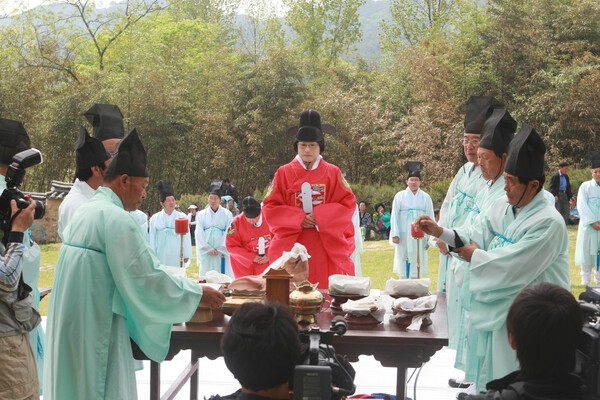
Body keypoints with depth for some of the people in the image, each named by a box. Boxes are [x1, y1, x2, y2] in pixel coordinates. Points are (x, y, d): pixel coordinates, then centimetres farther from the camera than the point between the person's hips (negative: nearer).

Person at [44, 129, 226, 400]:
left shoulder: (86, 211, 12)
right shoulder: (115, 218, -18)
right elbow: (148, 277, -18)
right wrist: (198, 294, -6)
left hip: (73, 326, 9)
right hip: (96, 330, -9)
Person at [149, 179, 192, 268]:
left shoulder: (182, 217, 1)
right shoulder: (155, 218, 2)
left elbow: (186, 238, 4)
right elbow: (152, 239, 5)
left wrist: (186, 255, 3)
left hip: (178, 257, 0)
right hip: (161, 257, 0)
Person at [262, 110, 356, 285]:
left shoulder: (333, 173, 6)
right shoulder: (284, 173, 5)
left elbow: (349, 204, -1)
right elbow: (269, 207, 1)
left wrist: (320, 215, -14)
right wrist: (298, 218, -13)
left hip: (327, 246, 0)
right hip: (292, 245, 0)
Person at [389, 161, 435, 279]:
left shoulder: (426, 197, 6)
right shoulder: (399, 196, 5)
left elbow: (430, 218, 4)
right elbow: (394, 216, 2)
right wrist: (395, 234, -6)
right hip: (403, 235, 0)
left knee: (417, 263, 1)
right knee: (403, 263, 1)